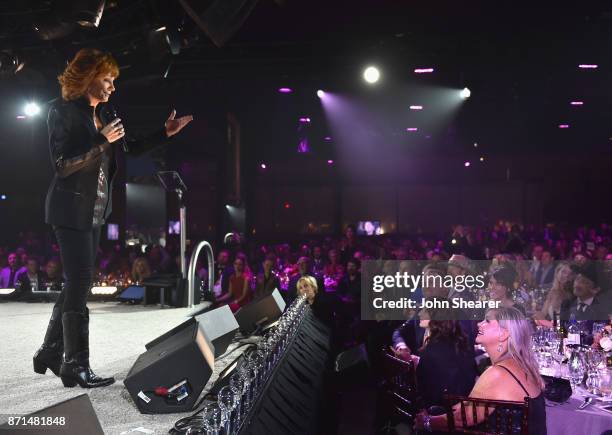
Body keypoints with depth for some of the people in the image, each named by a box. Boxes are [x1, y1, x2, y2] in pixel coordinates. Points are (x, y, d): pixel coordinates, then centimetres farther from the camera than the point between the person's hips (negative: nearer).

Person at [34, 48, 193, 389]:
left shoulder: (104, 112, 11)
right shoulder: (63, 111, -10)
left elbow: (130, 149, 17)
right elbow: (62, 164, -17)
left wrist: (165, 134, 11)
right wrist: (102, 141, -23)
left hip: (95, 210, 8)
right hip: (72, 210, -8)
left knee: (77, 283, 11)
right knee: (80, 283, -8)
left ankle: (51, 353, 23)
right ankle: (76, 366, -1)